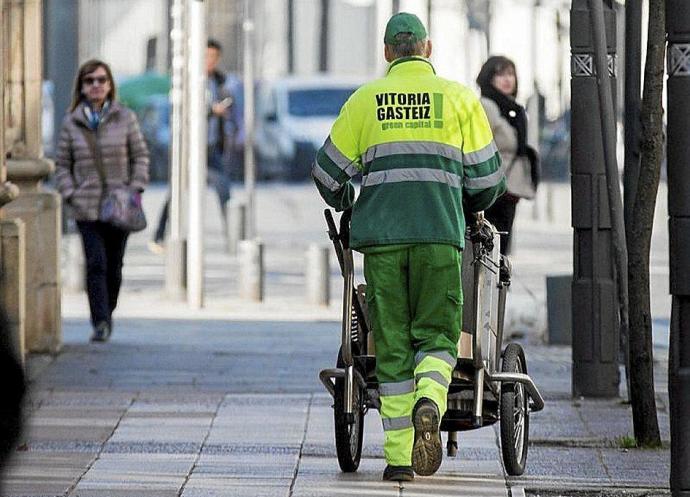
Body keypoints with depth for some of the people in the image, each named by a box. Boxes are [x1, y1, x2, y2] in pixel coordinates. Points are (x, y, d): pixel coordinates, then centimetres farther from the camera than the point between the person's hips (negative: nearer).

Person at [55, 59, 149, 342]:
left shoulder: (125, 118, 4)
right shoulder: (71, 123, 4)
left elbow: (140, 156, 7)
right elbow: (62, 165, 8)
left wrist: (136, 189, -5)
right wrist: (71, 196, -5)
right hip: (87, 209, -1)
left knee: (114, 266, 7)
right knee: (96, 265, -12)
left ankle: (107, 313, 26)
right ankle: (100, 323, -13)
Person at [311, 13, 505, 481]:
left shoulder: (366, 99, 9)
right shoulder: (458, 97, 8)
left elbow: (329, 171, 11)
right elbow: (486, 175, 9)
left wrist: (347, 204, 32)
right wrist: (468, 207, 30)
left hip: (380, 234, 1)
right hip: (440, 234, -1)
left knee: (392, 344, 4)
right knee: (437, 334, 8)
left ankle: (399, 456, 1)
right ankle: (429, 403, -24)